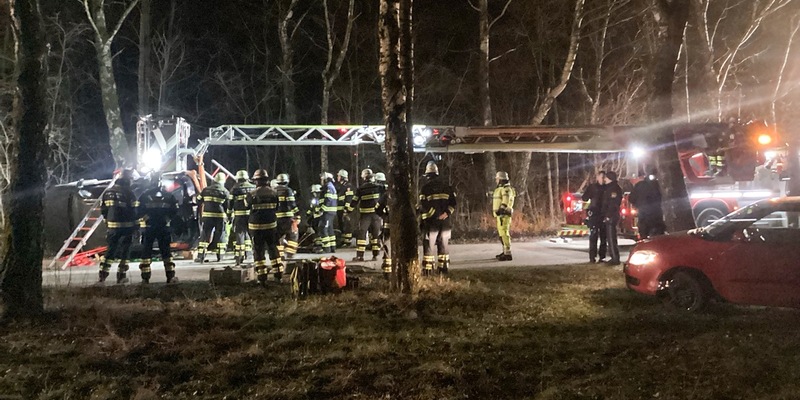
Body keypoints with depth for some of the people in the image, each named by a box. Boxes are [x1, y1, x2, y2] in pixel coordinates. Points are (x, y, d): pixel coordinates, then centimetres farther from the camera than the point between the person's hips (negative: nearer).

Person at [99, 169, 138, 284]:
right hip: (126, 226, -5)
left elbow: (103, 210, 10)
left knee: (111, 249, 13)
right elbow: (133, 211, -10)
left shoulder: (107, 192, 7)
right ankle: (121, 276, 4)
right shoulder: (128, 193, -11)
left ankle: (103, 274, 10)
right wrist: (134, 226, 0)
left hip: (112, 226, 5)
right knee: (124, 250, 4)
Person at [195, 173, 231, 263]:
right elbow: (228, 206, 1)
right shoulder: (225, 192, -1)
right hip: (220, 216, -1)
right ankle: (219, 256, 11)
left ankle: (200, 256, -2)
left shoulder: (206, 190, 3)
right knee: (219, 235, 9)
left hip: (207, 216, 1)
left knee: (205, 235, 4)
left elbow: (198, 201, 10)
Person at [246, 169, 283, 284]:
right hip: (271, 224, 3)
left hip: (256, 226, -3)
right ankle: (278, 274, 16)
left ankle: (262, 276, 5)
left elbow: (247, 206, 3)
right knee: (273, 249, 14)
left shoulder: (252, 194, -13)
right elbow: (276, 208, 5)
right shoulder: (274, 192, -4)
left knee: (258, 251, 5)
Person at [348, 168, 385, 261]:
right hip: (377, 213, 2)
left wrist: (349, 210, 14)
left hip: (365, 214, -2)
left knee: (361, 234, 1)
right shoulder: (379, 187, 1)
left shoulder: (360, 189, -2)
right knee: (376, 234, 10)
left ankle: (360, 255, -5)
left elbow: (354, 202, 1)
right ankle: (375, 255, 10)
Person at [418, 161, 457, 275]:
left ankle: (428, 270, -2)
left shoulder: (425, 187, -7)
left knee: (428, 246, 0)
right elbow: (453, 203, 5)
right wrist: (447, 213, -5)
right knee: (443, 246, 12)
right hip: (445, 221, 5)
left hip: (431, 222, -5)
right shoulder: (446, 186, 11)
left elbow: (423, 206, -12)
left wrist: (422, 220, -5)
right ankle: (444, 269, 14)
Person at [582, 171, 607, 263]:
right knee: (593, 236, -7)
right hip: (594, 214, -3)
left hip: (604, 214, 3)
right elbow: (584, 198, -4)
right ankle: (592, 257, -6)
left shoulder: (606, 188, 12)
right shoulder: (592, 187, 4)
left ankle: (602, 256, 8)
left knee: (603, 236, 2)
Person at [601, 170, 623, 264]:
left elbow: (613, 203, -20)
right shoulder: (609, 188, 17)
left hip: (611, 217, -10)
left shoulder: (614, 188, -12)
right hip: (608, 217, 10)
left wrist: (608, 216, -21)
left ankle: (615, 259, -6)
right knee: (610, 237, 13)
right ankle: (614, 257, 18)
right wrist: (605, 215, 16)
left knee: (611, 238, -8)